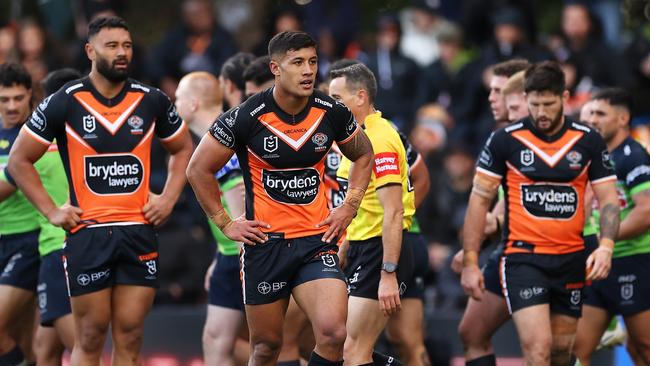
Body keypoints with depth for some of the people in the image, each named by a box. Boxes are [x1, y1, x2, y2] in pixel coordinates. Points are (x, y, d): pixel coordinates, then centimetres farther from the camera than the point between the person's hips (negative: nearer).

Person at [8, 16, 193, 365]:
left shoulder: (152, 101, 5)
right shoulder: (63, 103, -3)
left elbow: (183, 149, 22)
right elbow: (19, 160, 4)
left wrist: (168, 199, 9)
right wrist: (51, 211, -3)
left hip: (139, 231, 3)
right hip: (87, 233, -3)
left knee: (129, 338, 2)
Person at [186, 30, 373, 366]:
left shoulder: (332, 113, -2)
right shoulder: (247, 117, -11)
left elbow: (363, 155, 19)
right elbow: (199, 169, -1)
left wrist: (349, 207, 9)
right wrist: (225, 224, -1)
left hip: (317, 240, 2)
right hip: (265, 242, -2)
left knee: (333, 332, -19)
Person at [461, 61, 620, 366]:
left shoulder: (588, 141, 3)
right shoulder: (505, 140, -3)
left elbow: (608, 199, 6)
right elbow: (479, 200, 1)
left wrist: (605, 246, -12)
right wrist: (470, 261, -3)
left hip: (571, 260, 4)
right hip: (523, 257, -4)